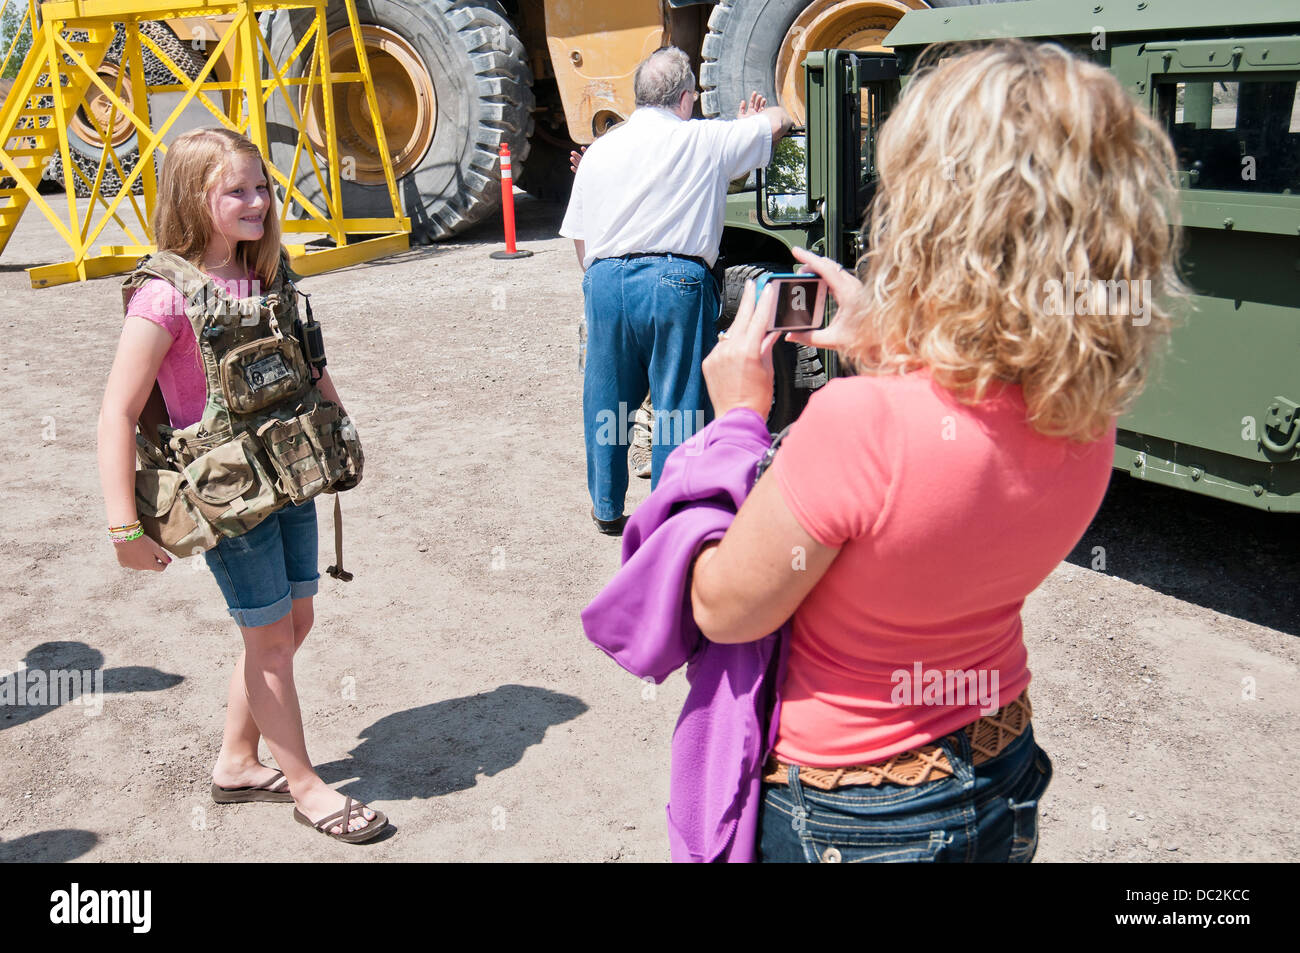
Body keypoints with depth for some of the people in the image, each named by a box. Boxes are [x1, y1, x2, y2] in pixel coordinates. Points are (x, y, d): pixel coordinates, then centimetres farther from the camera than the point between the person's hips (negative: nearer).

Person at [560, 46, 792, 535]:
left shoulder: (599, 150, 12)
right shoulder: (706, 139, 2)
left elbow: (579, 238, 15)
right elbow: (778, 123, 17)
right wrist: (753, 119, 39)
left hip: (607, 279, 4)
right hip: (677, 280, -4)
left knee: (606, 401, 16)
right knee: (680, 403, 6)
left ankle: (607, 508, 30)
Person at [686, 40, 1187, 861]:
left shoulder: (860, 424, -34)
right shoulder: (1087, 419, -11)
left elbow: (722, 612, -19)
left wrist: (740, 416, -10)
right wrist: (879, 351, 6)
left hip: (843, 819, -5)